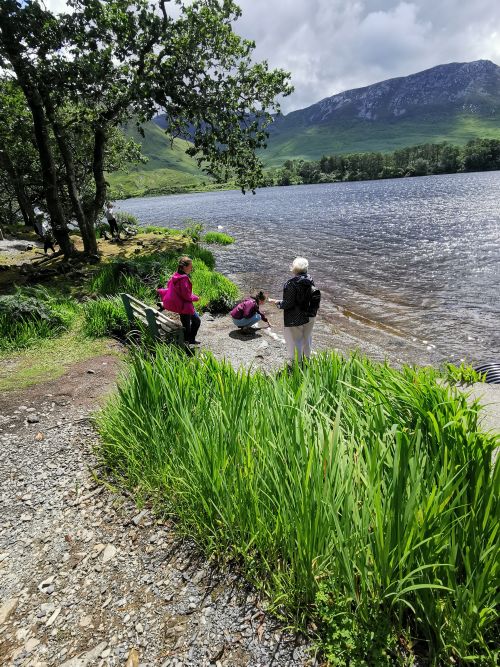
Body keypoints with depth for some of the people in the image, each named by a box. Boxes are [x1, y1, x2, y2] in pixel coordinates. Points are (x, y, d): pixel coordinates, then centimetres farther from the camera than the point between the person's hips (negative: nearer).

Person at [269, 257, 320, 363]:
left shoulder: (291, 283, -21)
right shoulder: (310, 280, -2)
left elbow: (288, 303, -21)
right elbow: (315, 297, 3)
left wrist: (277, 302, -7)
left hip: (295, 319, -7)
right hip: (309, 316, 7)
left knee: (295, 340, 9)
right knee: (306, 338, 21)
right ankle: (306, 359, 36)